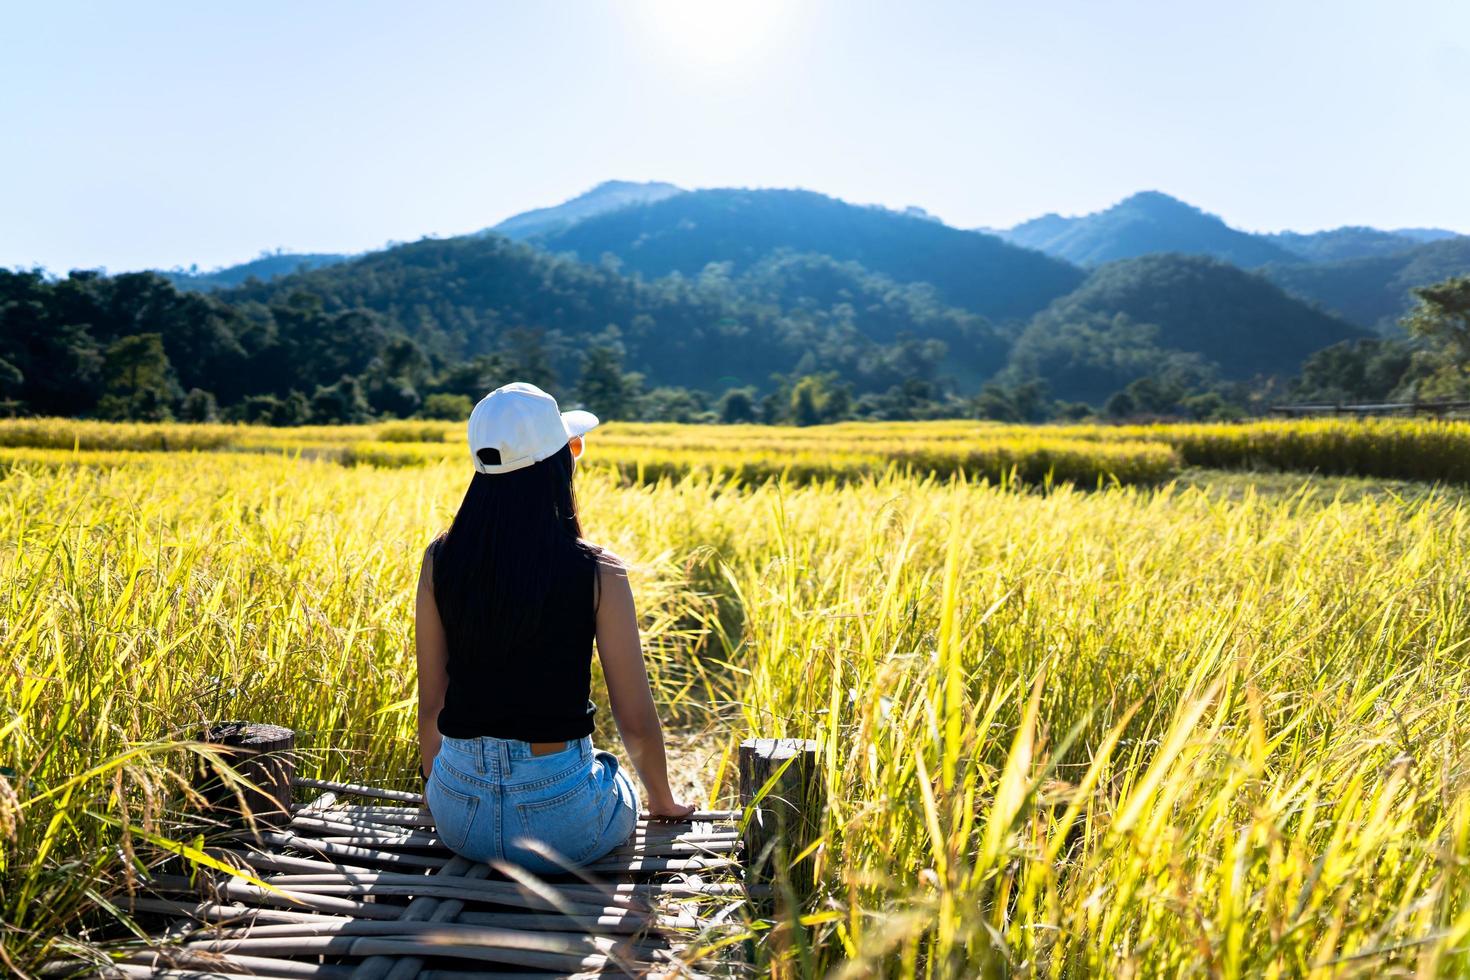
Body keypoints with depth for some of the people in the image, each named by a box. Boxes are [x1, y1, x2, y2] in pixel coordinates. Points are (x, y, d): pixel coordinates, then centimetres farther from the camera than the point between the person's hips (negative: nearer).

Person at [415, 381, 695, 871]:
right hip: (561, 820, -4)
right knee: (623, 788, 33)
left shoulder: (441, 560, -6)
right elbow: (636, 721, -7)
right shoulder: (596, 572, -15)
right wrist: (663, 801, 12)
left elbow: (430, 704, 3)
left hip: (460, 814, 4)